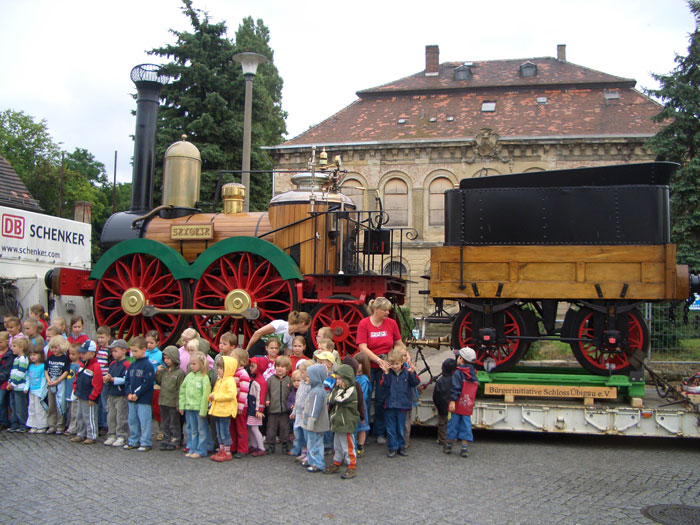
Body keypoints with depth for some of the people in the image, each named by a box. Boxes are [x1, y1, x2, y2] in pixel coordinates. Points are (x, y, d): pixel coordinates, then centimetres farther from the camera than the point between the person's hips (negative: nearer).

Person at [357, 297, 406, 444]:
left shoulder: (391, 323, 1)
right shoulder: (364, 324, -7)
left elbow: (399, 344, 12)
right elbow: (362, 347, -14)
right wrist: (379, 360, -22)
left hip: (385, 366, 2)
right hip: (368, 366, -2)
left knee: (381, 400, 6)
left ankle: (380, 433, 19)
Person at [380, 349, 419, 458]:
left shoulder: (406, 372, -1)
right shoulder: (388, 373, -4)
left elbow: (415, 383, -6)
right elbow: (383, 385, -15)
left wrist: (412, 373, -21)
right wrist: (386, 374, -26)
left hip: (402, 405, 1)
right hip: (390, 405, -1)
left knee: (401, 427, 12)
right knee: (391, 428, 6)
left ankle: (401, 446, 25)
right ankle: (392, 447, 16)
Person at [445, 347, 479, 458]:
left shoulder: (458, 372, -11)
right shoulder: (473, 374, 10)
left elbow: (456, 388, -19)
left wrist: (452, 401, -20)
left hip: (457, 405, -5)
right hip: (468, 406, 5)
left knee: (453, 423, 5)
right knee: (466, 424, 8)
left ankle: (448, 445, 17)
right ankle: (464, 448, 6)